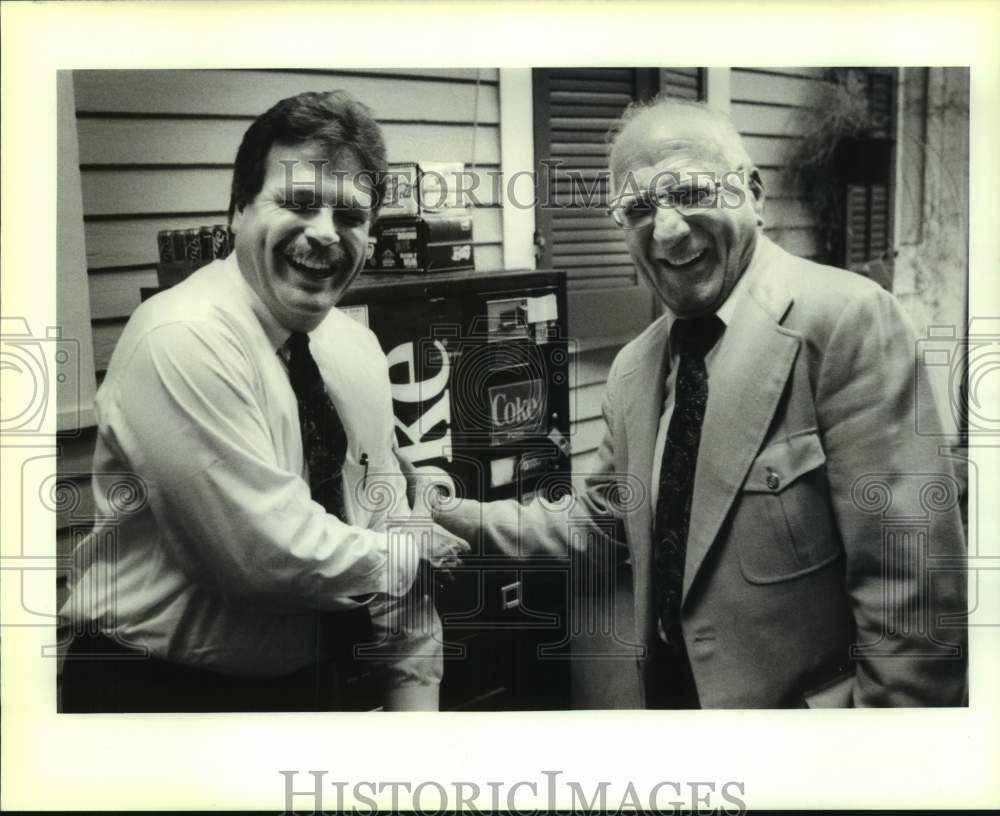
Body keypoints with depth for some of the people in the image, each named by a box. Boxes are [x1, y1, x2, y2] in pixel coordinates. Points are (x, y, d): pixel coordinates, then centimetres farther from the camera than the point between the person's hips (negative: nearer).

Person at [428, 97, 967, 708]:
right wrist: (458, 516, 9)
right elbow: (602, 518, 15)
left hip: (810, 698, -6)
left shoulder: (847, 318, -21)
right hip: (674, 692, 7)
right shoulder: (632, 370, 3)